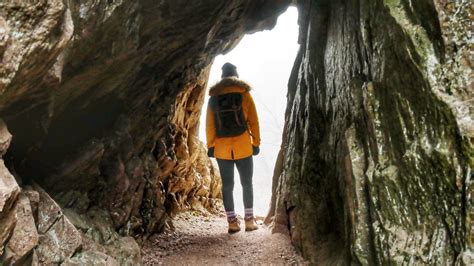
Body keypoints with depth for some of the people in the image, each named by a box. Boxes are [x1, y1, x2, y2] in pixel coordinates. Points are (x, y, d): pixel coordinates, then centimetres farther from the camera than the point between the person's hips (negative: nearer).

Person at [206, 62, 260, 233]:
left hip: (221, 149, 2)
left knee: (227, 185, 8)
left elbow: (209, 124, 4)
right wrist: (256, 142, 3)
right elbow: (253, 120, -1)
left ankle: (232, 222, 9)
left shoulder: (213, 96, 7)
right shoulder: (244, 92, 1)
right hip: (243, 147, -2)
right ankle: (249, 220, 11)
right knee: (247, 183, 9)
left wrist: (210, 146, 7)